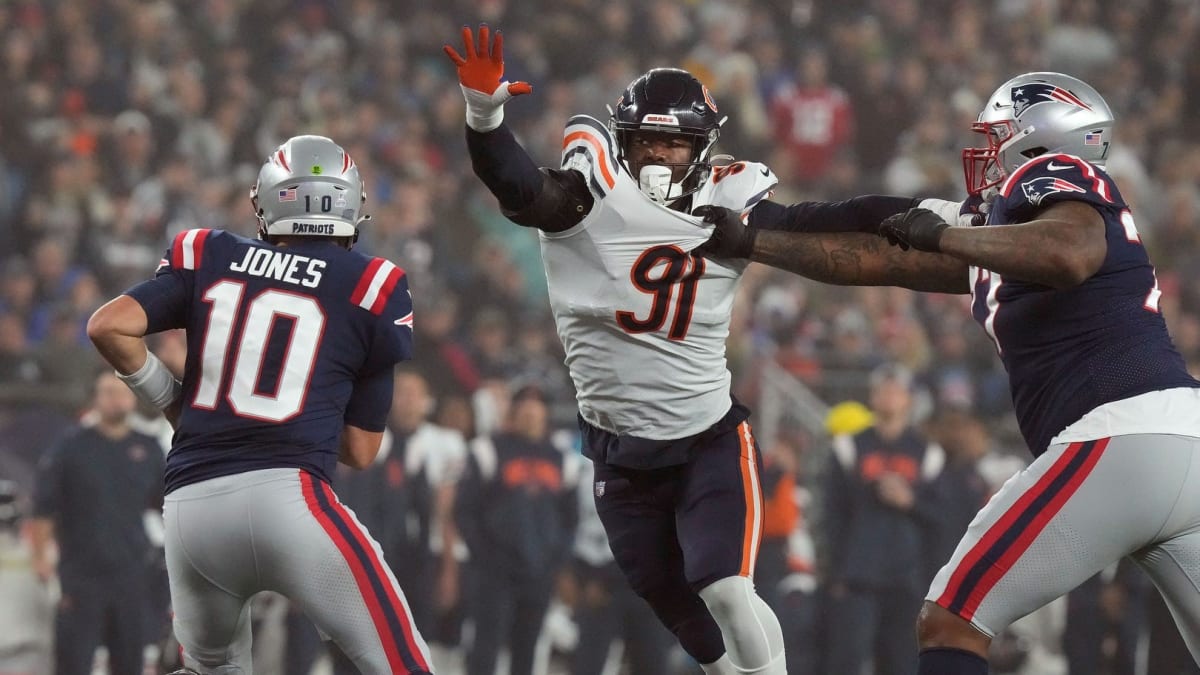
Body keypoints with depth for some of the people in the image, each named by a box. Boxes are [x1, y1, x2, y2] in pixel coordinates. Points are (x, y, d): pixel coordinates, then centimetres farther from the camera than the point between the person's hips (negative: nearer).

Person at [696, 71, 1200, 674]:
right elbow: (879, 261, 33)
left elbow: (1070, 255, -23)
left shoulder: (1051, 177, 1)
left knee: (949, 622, -4)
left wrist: (941, 236, -12)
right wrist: (749, 244, 37)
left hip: (1120, 440, -9)